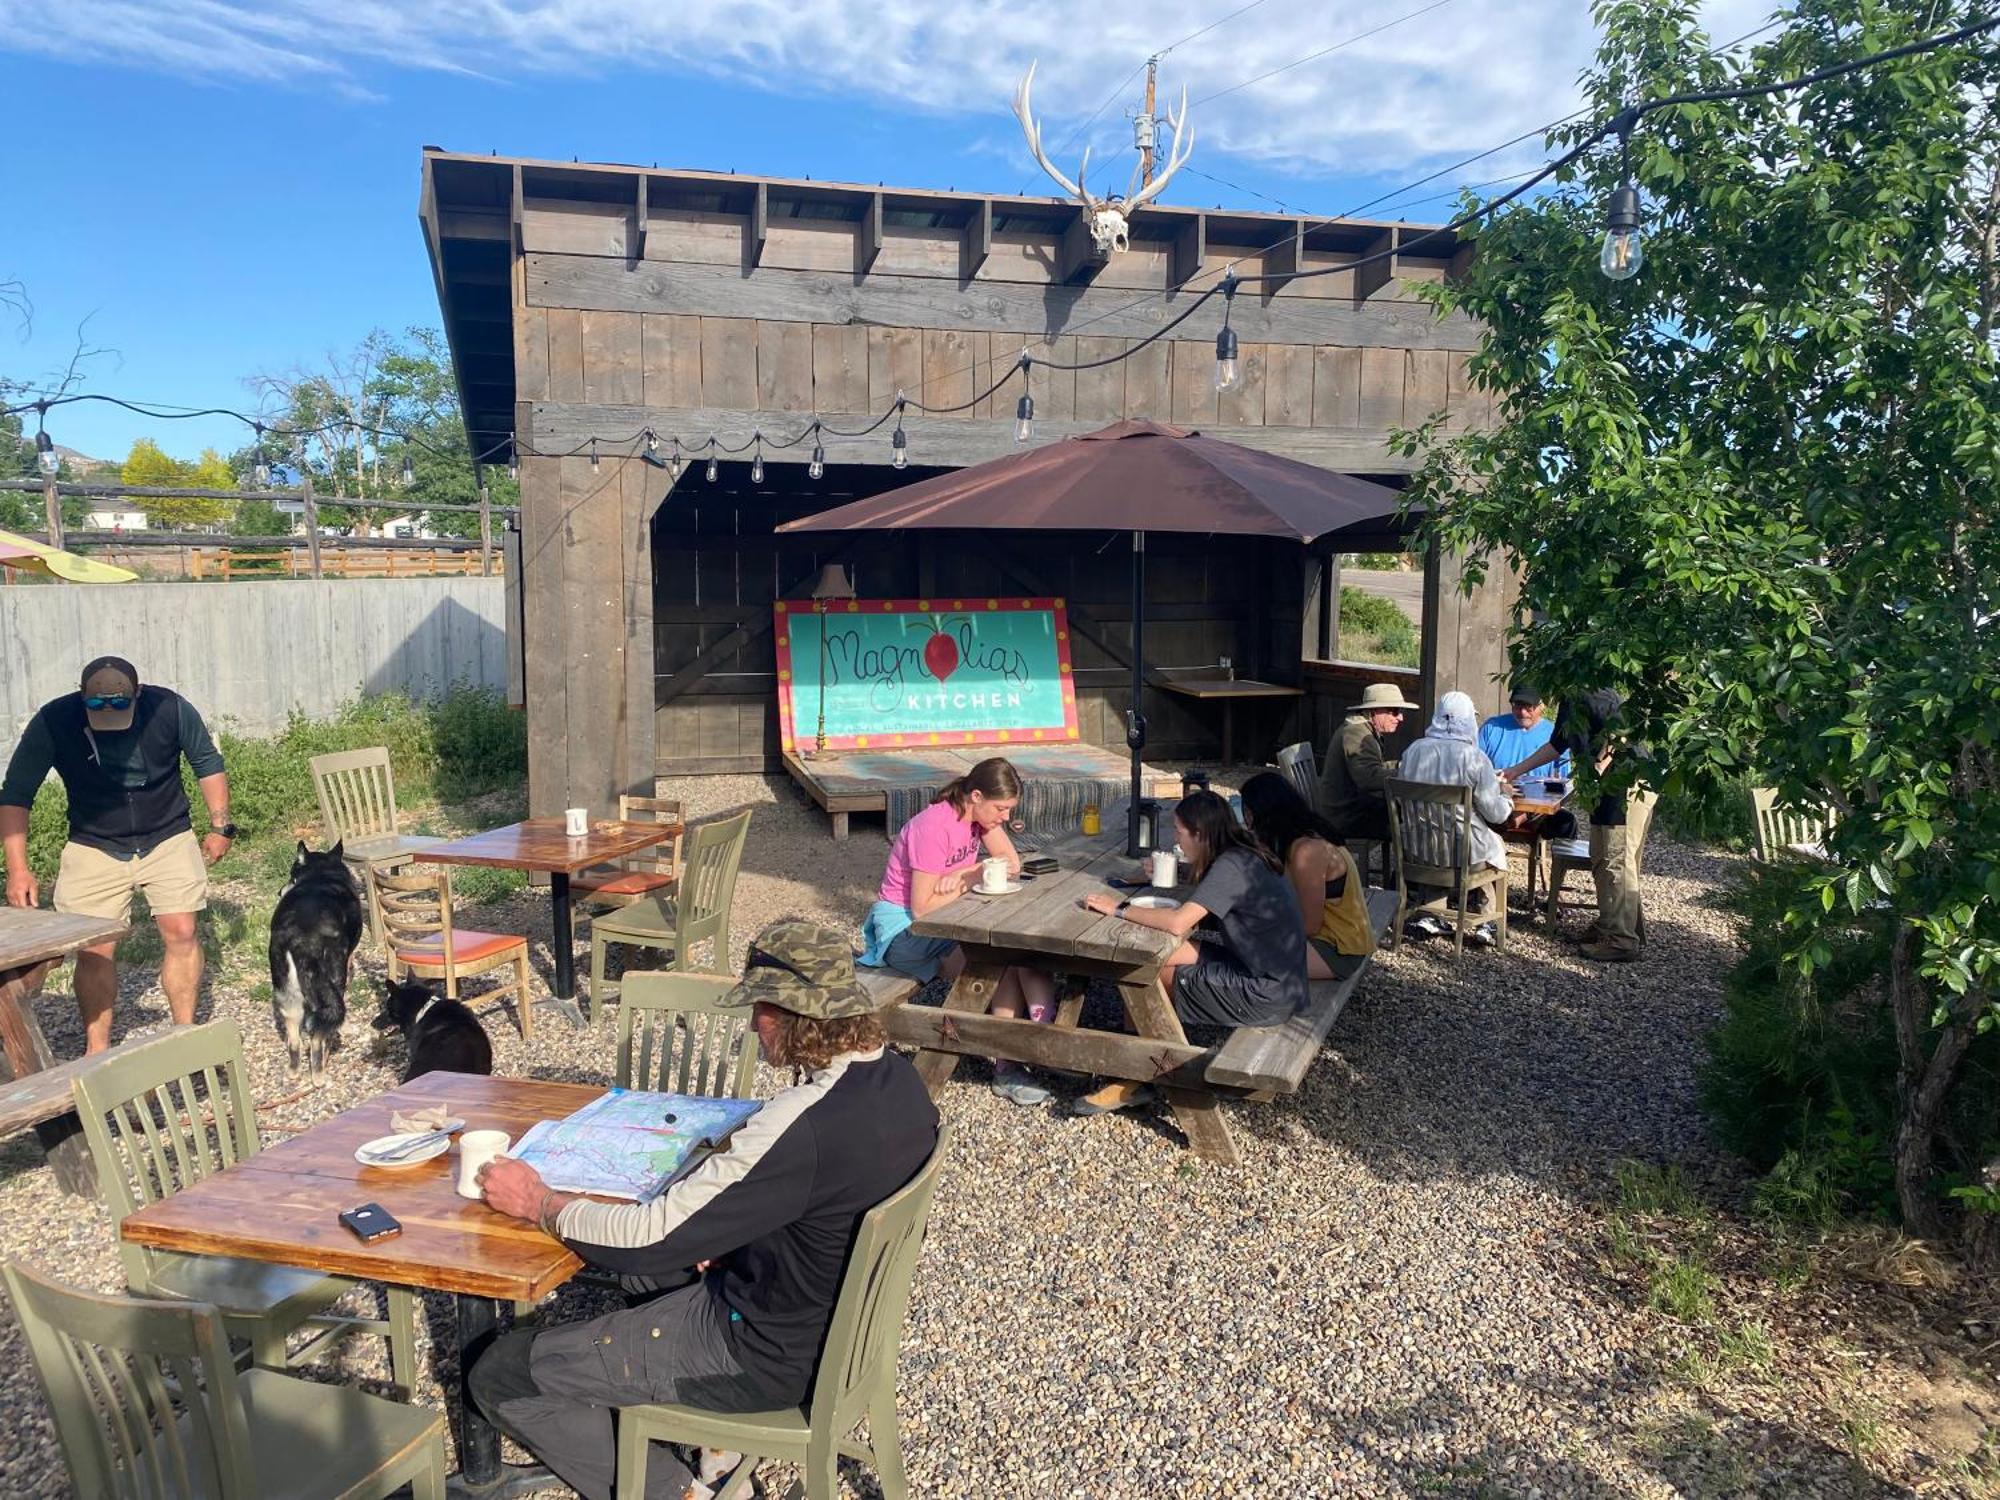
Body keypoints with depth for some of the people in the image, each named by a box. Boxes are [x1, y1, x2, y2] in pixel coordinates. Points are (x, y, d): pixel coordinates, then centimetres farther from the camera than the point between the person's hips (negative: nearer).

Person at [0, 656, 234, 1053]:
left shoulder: (171, 709, -18)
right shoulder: (53, 722, -19)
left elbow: (208, 763, 0)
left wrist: (220, 826, -3)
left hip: (168, 839, 0)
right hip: (93, 847, 0)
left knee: (181, 932, -7)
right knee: (96, 950, -4)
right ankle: (97, 1052, 9)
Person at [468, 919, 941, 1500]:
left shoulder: (802, 1125, -34)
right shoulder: (896, 1075, -7)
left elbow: (648, 1241, -26)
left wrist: (540, 1203, -11)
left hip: (769, 1356, -9)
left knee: (496, 1374, -1)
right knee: (638, 1265, 30)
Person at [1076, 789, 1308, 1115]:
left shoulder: (1231, 866, -20)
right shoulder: (1244, 857, 9)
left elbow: (1178, 923, -28)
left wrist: (1120, 909, -16)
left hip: (1267, 997, -9)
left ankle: (1135, 1079, 14)